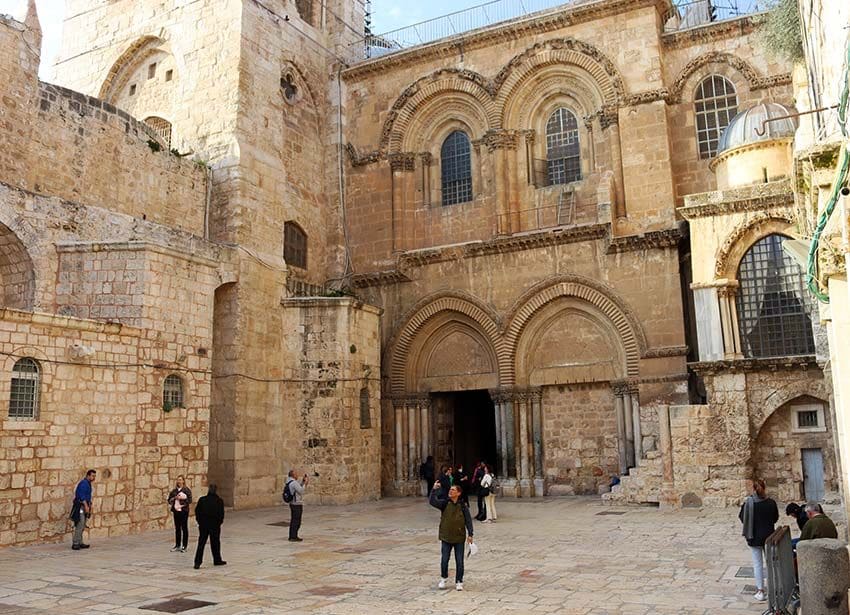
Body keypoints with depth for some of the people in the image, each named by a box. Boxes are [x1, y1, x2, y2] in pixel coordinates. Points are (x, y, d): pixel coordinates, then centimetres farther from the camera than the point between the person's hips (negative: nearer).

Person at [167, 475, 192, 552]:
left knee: (184, 528, 0)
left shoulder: (187, 490, -3)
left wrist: (182, 498, -16)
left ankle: (184, 546, 6)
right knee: (177, 528, 10)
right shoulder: (174, 490, 11)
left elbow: (190, 500, -9)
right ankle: (177, 545, 19)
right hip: (176, 511, 4)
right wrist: (174, 498, -6)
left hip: (184, 511, -4)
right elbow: (169, 499, 11)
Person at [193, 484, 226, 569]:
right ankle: (217, 560, 22)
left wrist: (200, 521, 11)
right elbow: (221, 514, -6)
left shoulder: (202, 500, -1)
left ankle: (197, 562, -1)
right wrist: (219, 521, 9)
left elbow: (197, 511, 1)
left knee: (201, 543, 5)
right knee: (215, 543, 11)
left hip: (203, 524, 2)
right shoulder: (219, 501, -7)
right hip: (215, 525, -1)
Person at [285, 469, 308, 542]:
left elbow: (298, 486, 18)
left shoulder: (289, 482, 10)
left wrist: (303, 480, 9)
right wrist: (305, 483, -6)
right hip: (297, 504, -10)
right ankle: (293, 537, -2)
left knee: (293, 520, 15)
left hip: (292, 503, 10)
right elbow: (301, 491, -16)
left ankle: (291, 536, 20)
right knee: (296, 521, -4)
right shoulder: (294, 483, -19)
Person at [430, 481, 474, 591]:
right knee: (444, 560, 4)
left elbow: (468, 520, -4)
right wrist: (434, 489, -29)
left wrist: (470, 534, -10)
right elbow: (433, 501, -19)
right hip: (446, 537, 1)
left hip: (459, 538, -1)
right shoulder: (445, 503, -4)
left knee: (459, 562, 5)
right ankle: (443, 579, 29)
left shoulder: (463, 506, -6)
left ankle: (459, 582, 21)